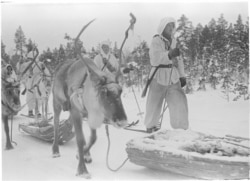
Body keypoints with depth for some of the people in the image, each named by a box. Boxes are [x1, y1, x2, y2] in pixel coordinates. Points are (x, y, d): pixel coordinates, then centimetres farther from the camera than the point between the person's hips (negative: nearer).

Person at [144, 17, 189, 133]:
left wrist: (182, 75, 15)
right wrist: (169, 54, -36)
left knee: (179, 101, -4)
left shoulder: (173, 41, 10)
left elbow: (178, 59, 18)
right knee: (154, 104, 7)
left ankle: (181, 129, 6)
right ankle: (150, 126, 29)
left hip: (173, 79, 5)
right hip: (159, 77, -5)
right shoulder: (156, 41, -9)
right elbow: (155, 59, -22)